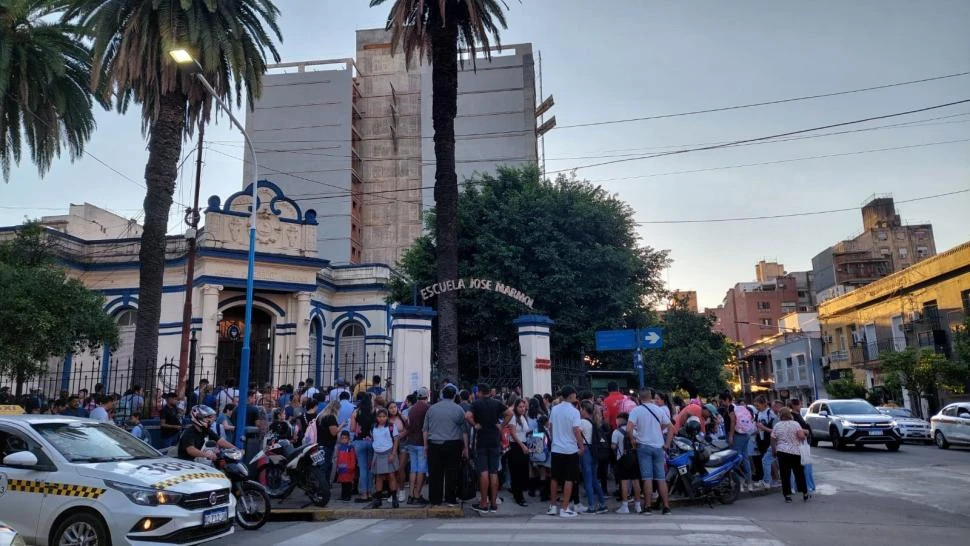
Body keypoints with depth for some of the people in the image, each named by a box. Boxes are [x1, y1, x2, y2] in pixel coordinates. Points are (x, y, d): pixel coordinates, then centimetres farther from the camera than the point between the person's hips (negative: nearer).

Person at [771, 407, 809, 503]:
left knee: (785, 474, 3)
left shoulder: (777, 425, 3)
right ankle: (805, 494, 19)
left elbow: (773, 440, 4)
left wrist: (774, 451, 17)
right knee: (799, 473, 12)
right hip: (795, 452, 0)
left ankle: (787, 495, 1)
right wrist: (805, 435, 8)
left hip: (782, 452, 0)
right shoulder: (795, 424, -3)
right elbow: (801, 436, -15)